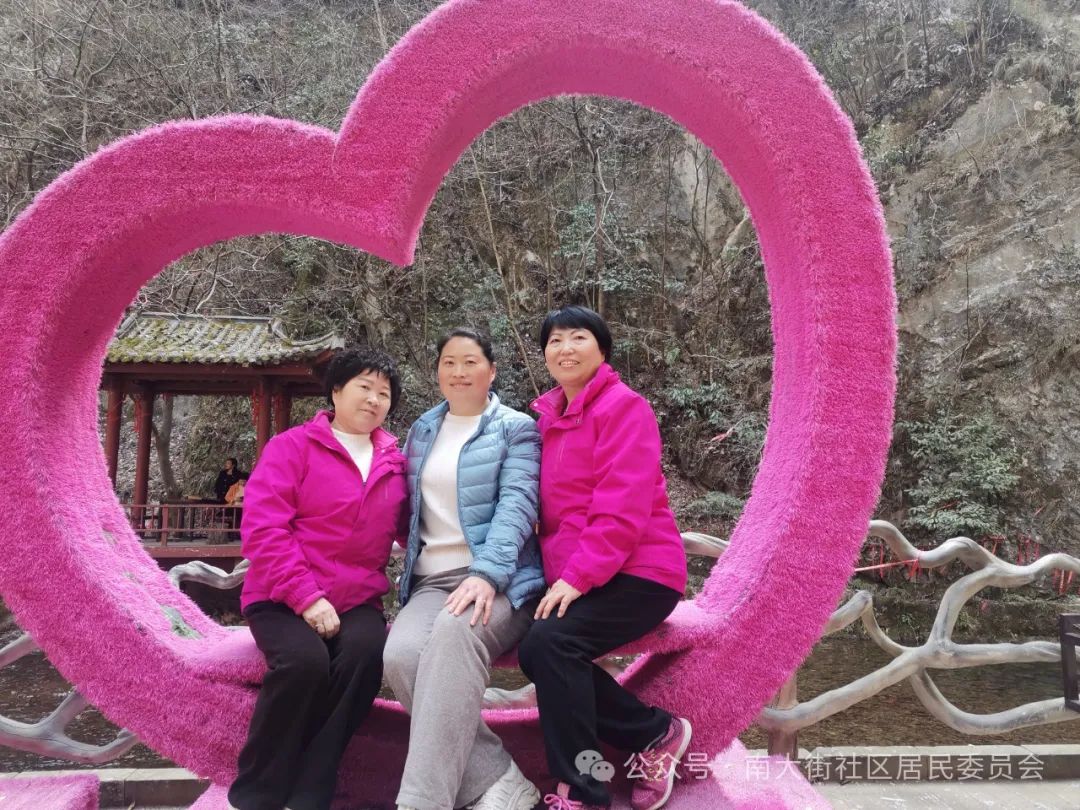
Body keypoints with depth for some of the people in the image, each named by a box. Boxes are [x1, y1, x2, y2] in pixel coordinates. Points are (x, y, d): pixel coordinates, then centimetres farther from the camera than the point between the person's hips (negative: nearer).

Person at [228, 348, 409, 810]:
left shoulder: (395, 461, 10)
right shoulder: (292, 446, -2)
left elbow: (409, 528, 15)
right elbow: (262, 527, -12)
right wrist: (306, 596, -21)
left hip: (357, 600, 3)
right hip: (284, 599, -3)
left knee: (367, 652, -29)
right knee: (305, 660, -31)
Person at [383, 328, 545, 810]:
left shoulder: (516, 428, 4)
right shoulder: (421, 431, 19)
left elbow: (517, 504, -11)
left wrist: (486, 574, -25)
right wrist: (415, 563, 9)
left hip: (498, 581, -4)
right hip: (432, 581, 4)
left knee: (455, 631, -38)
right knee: (400, 654, -29)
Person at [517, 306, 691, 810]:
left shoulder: (623, 406, -10)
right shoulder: (551, 416, 14)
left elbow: (623, 508, -19)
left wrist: (578, 576, -22)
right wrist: (558, 573, 1)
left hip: (637, 572, -8)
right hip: (574, 576, 8)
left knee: (548, 642, -25)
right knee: (537, 652, -11)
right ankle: (656, 733, 6)